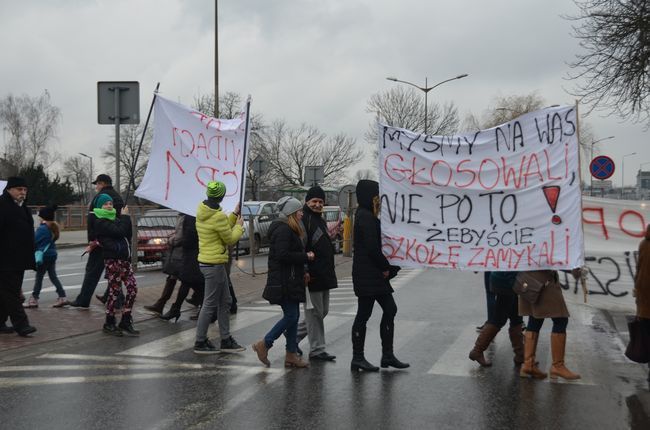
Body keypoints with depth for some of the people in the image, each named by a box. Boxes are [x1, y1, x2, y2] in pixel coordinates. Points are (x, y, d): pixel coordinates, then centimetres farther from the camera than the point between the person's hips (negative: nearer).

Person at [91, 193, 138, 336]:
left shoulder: (114, 218, 21)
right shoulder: (100, 222, -6)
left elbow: (127, 234, 17)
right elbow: (119, 231, -17)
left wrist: (125, 217, 5)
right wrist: (125, 217, -6)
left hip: (124, 258, 8)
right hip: (113, 260, -8)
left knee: (132, 288, 3)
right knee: (114, 291, -3)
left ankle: (125, 323, 11)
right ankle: (109, 323, 10)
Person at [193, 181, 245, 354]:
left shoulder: (202, 212, 7)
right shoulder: (218, 216, -20)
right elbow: (230, 239, -9)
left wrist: (234, 215, 16)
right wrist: (239, 225, 7)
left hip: (207, 261, 10)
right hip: (214, 264, -10)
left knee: (225, 301, 16)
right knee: (210, 304, -1)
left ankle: (226, 340, 21)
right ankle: (200, 343, 7)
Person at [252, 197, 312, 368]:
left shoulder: (290, 229, 18)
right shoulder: (284, 230, -16)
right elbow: (283, 255, -25)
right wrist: (306, 256, -17)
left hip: (291, 281, 11)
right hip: (284, 282, -11)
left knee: (293, 316, 10)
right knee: (291, 316, -8)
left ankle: (291, 355, 13)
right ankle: (264, 344, 2)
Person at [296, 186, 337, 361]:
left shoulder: (320, 220, 19)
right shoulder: (303, 220, -13)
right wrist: (304, 272, -25)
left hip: (324, 275, 10)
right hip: (311, 276, -10)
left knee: (323, 311, 15)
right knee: (315, 312, -2)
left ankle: (294, 334, 28)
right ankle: (317, 349, 6)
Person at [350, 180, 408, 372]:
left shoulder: (367, 216, 17)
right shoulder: (366, 217, -15)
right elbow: (372, 248, -21)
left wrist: (387, 268, 5)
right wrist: (386, 268, -9)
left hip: (374, 274, 10)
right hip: (367, 275, -10)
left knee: (390, 309, 10)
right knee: (364, 314, -2)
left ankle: (387, 356, 15)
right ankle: (358, 358, 6)